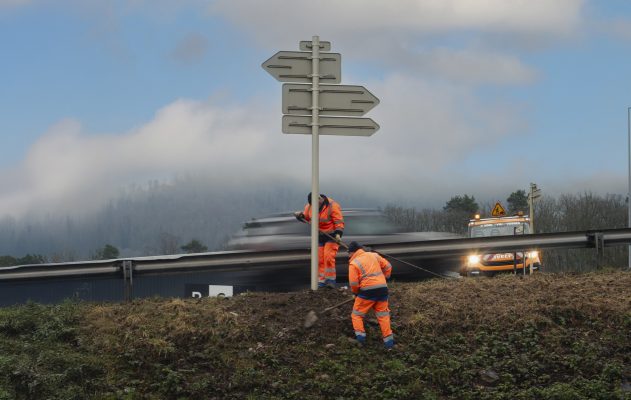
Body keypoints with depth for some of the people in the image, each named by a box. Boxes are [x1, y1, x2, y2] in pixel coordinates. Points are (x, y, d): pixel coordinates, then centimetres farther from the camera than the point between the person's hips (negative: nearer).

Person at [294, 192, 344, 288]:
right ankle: (321, 281, 5)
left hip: (331, 236, -5)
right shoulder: (309, 206, -2)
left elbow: (339, 222, -20)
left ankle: (330, 280, -12)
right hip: (319, 237, 5)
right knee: (319, 259, 0)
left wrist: (338, 234, -33)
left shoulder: (332, 206, -20)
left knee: (328, 257, -18)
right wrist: (300, 215, -7)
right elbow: (306, 216, 15)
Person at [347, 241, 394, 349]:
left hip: (367, 291, -5)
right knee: (383, 315, 11)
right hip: (382, 288, 5)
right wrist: (385, 279, 23)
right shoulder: (373, 255, 11)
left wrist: (356, 292, 11)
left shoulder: (354, 263, -4)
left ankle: (360, 335, -1)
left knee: (357, 314, 11)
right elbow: (387, 266, 13)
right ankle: (388, 341, 6)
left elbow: (353, 283, -8)